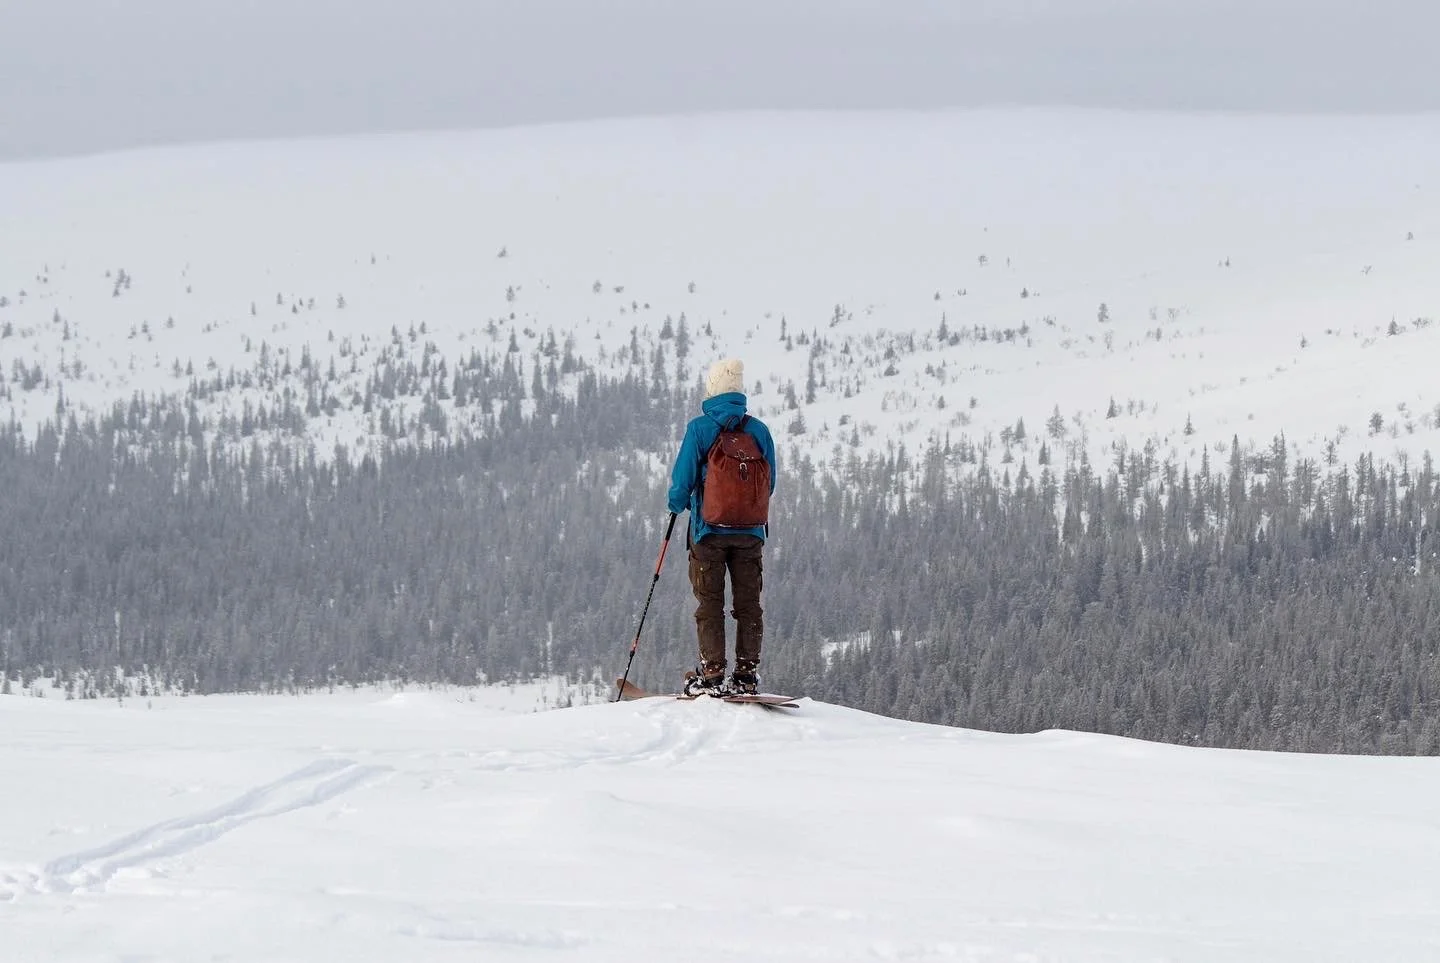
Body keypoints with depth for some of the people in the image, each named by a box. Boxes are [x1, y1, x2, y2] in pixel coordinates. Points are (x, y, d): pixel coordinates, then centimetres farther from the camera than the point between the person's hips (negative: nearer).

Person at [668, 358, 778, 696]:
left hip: (709, 530, -3)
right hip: (750, 531, 3)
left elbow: (683, 478, -7)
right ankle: (747, 673, 5)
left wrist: (677, 503, 14)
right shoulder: (758, 430, 0)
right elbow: (770, 482, 7)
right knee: (748, 602, 8)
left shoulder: (699, 428, -9)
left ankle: (711, 672, -2)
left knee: (709, 602, 3)